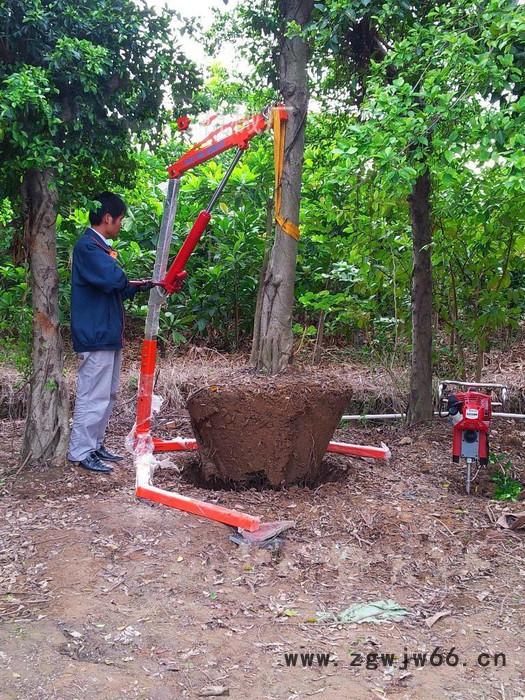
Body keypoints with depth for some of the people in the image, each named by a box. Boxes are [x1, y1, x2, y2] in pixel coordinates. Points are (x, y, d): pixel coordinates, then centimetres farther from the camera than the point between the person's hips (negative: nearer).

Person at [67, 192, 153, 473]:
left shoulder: (100, 247, 19)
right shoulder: (88, 246, -14)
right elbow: (112, 279, -28)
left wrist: (143, 285, 18)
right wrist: (130, 283, -6)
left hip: (109, 334, 11)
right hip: (96, 334, -11)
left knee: (107, 395, 15)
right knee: (93, 396, -6)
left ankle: (94, 445, 24)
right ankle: (80, 452, 1)